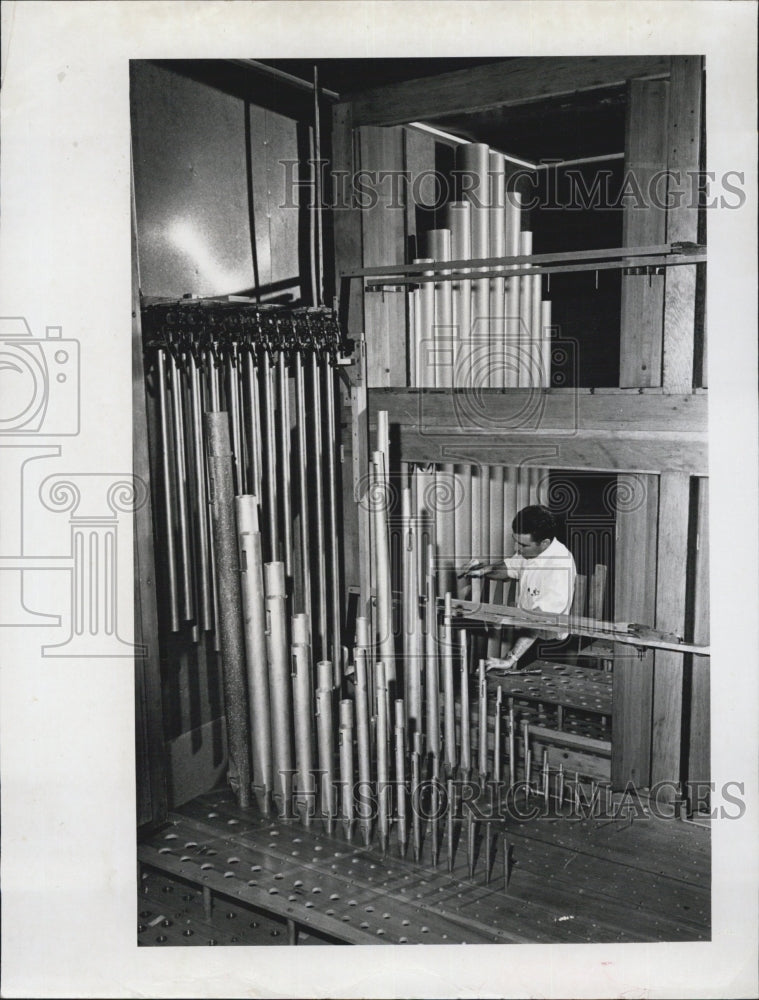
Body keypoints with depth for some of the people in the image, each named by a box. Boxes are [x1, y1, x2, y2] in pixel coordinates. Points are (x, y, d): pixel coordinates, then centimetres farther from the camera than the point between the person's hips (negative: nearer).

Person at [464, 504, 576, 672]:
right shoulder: (530, 549, -4)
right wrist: (486, 569, -6)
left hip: (544, 640, -8)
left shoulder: (560, 564, -28)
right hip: (524, 626, 8)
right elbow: (509, 568, 17)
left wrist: (511, 660, -36)